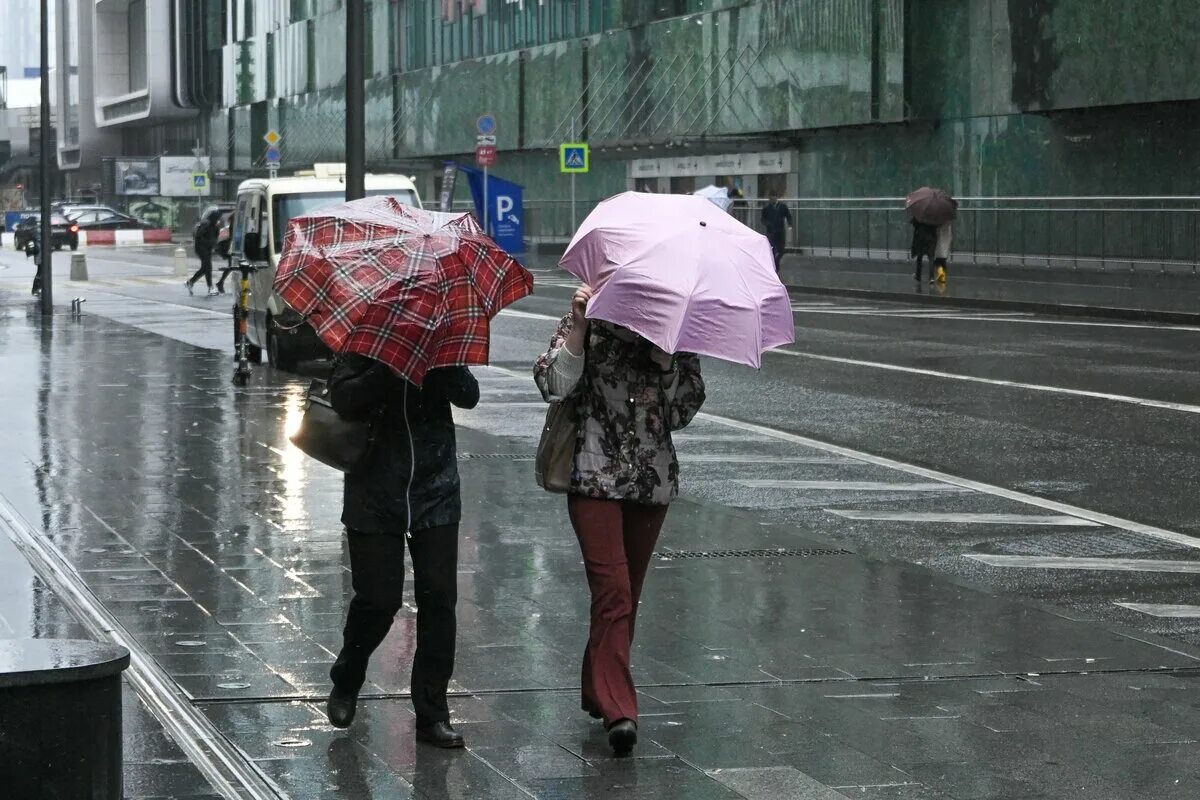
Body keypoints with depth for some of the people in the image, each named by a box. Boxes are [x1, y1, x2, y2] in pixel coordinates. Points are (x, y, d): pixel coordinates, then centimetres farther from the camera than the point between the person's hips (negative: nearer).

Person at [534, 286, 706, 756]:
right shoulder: (587, 321, 1)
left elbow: (685, 408, 2)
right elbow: (553, 384, -10)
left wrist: (668, 358, -12)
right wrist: (578, 326, -19)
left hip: (654, 480, 4)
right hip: (595, 475, -4)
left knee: (628, 593, 13)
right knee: (613, 589, -15)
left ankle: (597, 692, 30)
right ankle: (618, 709, -20)